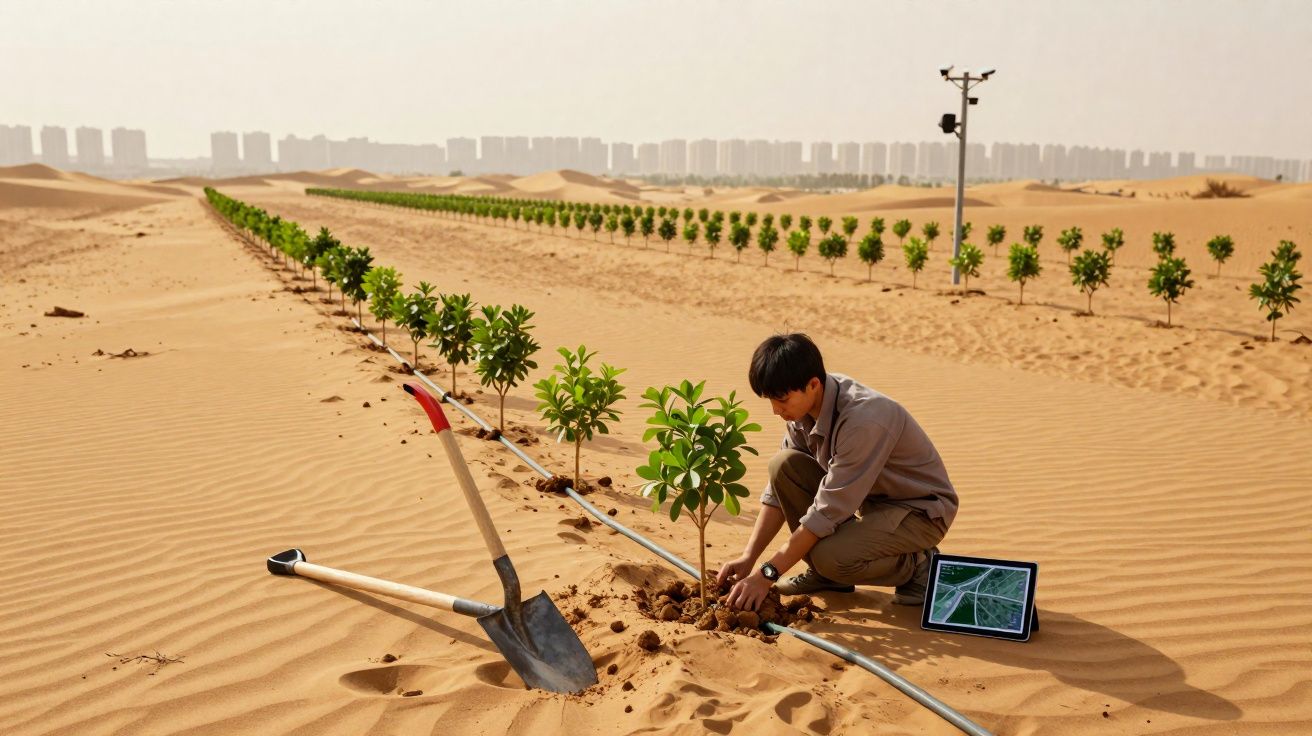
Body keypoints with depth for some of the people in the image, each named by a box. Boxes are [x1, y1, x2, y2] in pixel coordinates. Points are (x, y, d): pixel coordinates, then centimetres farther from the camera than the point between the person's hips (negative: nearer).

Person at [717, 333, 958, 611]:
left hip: (922, 509, -8)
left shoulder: (863, 419, -34)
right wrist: (748, 558, -11)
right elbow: (779, 487, -2)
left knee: (831, 557, -32)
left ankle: (916, 565, -2)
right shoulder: (803, 406, -9)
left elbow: (828, 512, -31)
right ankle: (825, 572, 1)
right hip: (869, 497, 8)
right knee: (784, 465, -14)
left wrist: (766, 574, -26)